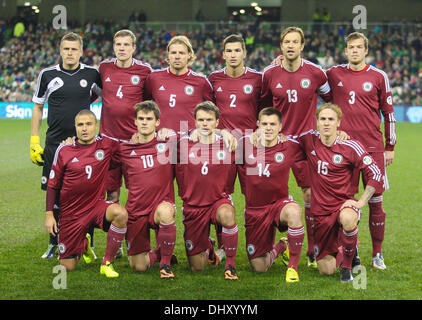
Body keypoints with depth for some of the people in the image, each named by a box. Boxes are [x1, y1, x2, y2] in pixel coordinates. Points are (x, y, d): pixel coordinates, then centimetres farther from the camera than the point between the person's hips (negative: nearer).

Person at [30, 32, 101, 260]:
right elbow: (37, 108, 9)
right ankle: (54, 243, 19)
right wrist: (34, 142, 4)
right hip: (54, 144, 1)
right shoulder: (48, 75, 3)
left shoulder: (92, 74, 2)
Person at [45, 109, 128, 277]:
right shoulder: (64, 150, -3)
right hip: (70, 213, 0)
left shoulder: (106, 144, -3)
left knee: (120, 213, -35)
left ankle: (107, 263, -17)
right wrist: (49, 214, 0)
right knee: (68, 266, 3)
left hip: (97, 205, 0)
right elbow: (52, 184, 4)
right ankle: (84, 243, 40)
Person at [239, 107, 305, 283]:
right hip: (254, 210, 2)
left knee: (294, 211, -41)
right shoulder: (246, 146, -4)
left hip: (280, 202, -2)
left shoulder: (289, 148, -6)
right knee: (259, 268, 4)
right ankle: (279, 247, 40)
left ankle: (293, 266, -24)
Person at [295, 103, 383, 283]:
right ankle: (346, 248, 39)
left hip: (344, 204, -3)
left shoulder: (350, 146, -9)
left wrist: (361, 202, -14)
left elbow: (375, 174, -7)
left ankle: (347, 266, -16)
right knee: (326, 270, 2)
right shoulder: (309, 140, -1)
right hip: (321, 211, 3)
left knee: (348, 218, -42)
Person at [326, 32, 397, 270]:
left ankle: (378, 254, 12)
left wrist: (390, 147, 7)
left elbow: (389, 112, 9)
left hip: (373, 148, -1)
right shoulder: (334, 74, 6)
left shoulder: (378, 77, 4)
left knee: (376, 200, 1)